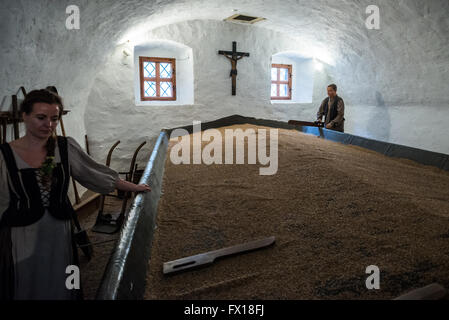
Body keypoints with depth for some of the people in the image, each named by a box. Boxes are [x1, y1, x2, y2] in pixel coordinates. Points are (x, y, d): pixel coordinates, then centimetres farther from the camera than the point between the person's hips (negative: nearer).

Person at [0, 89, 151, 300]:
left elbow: (95, 174, 6)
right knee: (25, 289, 13)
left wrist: (134, 187, 10)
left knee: (60, 289, 14)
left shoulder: (66, 147, -2)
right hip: (22, 240, -2)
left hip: (59, 237, 2)